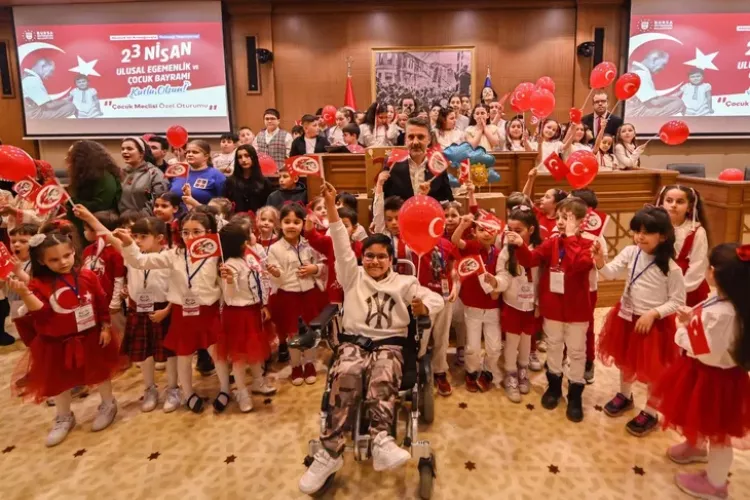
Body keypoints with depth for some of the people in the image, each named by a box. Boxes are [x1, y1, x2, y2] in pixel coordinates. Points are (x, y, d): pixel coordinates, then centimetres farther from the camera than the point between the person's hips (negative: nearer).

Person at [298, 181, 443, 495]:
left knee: (382, 378, -36)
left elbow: (436, 299, 5)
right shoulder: (353, 277, 16)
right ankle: (331, 451, -34)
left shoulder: (404, 283, 16)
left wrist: (423, 307, -21)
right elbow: (341, 244, 4)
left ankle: (381, 441, -46)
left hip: (389, 344, 0)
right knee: (346, 376, -33)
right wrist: (331, 207, -7)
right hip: (353, 340, 0)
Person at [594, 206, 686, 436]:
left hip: (654, 323, -4)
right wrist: (600, 262, -38)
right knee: (625, 360, 22)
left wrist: (653, 314, -21)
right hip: (626, 316, 5)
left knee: (652, 369, 10)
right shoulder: (630, 252, -8)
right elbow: (611, 273, -18)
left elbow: (677, 301, -11)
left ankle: (650, 413, 31)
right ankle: (625, 396, 47)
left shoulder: (671, 268, -18)